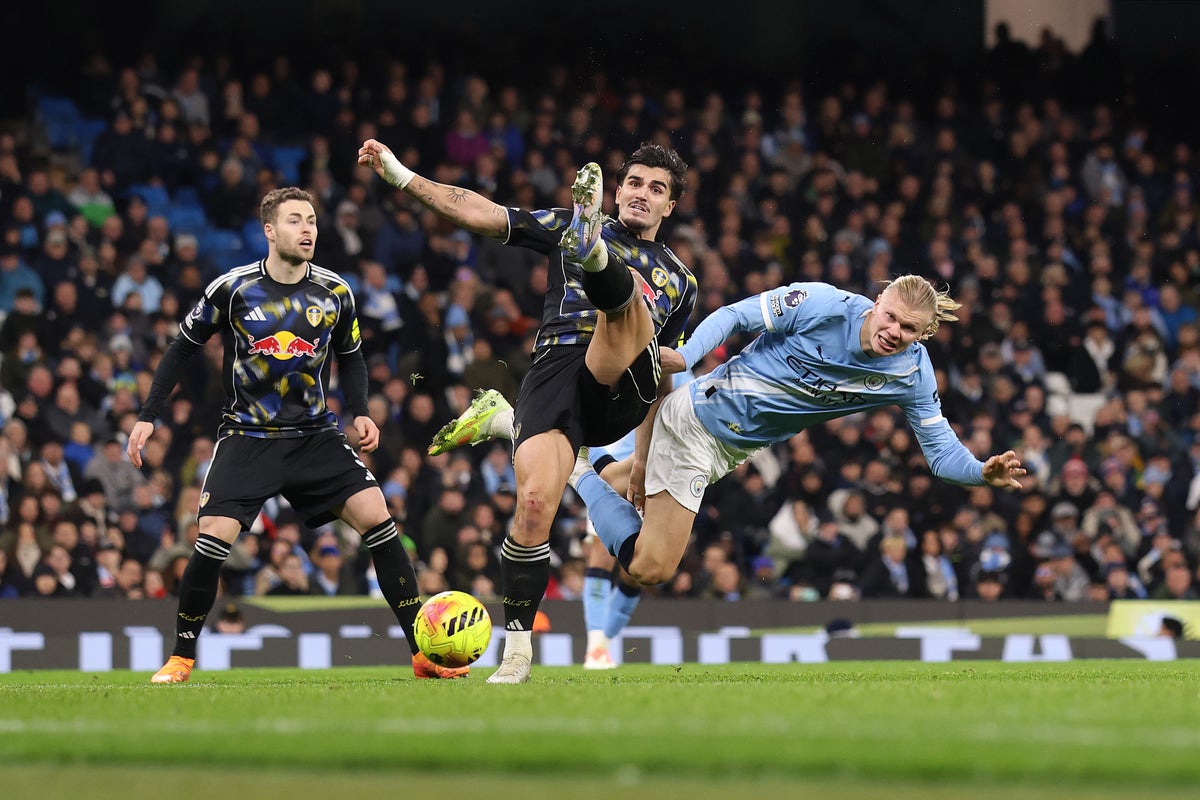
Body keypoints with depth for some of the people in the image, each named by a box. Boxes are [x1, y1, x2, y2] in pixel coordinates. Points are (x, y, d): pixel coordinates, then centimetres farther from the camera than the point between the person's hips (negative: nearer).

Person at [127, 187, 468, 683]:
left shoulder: (334, 292, 0)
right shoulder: (233, 289, -8)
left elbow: (350, 357, 17)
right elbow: (183, 348, 4)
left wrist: (360, 413, 0)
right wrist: (147, 417, 1)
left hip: (316, 436, 2)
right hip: (247, 436, -2)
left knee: (375, 514, -14)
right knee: (213, 540, -17)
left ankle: (425, 654, -10)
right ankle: (182, 657, 5)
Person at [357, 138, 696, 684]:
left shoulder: (680, 280, 28)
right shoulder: (563, 227, 21)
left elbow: (664, 375, 35)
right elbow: (479, 214, 14)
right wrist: (400, 176, 5)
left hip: (619, 393, 1)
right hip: (555, 369, -1)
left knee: (623, 289, -27)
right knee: (534, 504, -23)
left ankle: (591, 250, -66)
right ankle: (517, 650, -11)